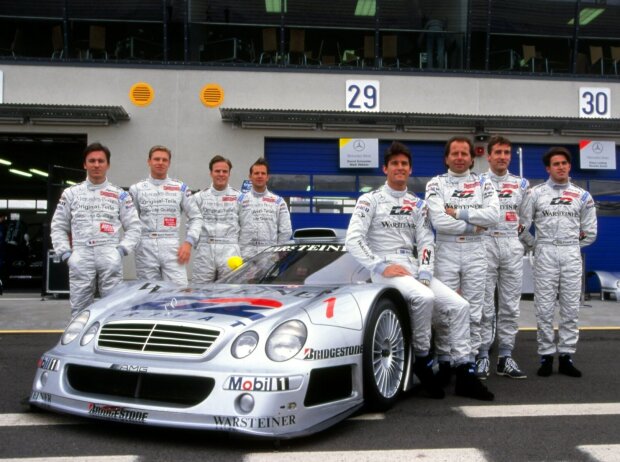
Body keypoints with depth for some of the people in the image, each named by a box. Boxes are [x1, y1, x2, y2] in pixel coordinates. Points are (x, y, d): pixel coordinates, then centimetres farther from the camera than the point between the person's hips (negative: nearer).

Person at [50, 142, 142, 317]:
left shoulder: (120, 195, 11)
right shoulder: (71, 193, 13)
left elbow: (134, 226, 8)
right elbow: (58, 227, 13)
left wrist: (121, 250, -4)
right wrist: (65, 253, 1)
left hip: (110, 258, -1)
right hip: (81, 257, 1)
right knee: (79, 310, 3)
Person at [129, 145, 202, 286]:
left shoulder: (181, 188, 9)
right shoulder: (137, 189, 9)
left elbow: (196, 217, 10)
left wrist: (188, 242, -1)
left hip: (172, 247, 0)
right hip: (145, 249, 1)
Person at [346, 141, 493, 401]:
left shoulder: (417, 205, 17)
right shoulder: (370, 200, 1)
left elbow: (426, 242, 9)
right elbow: (353, 240, -9)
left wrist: (425, 274, -7)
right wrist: (380, 267, -17)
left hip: (415, 270, 6)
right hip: (385, 270, -6)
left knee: (459, 305, -10)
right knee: (425, 298, -33)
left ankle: (465, 374, -5)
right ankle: (422, 360, -13)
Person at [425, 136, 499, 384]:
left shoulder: (483, 184, 7)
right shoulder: (435, 184, 1)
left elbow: (494, 215, -10)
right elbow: (439, 221, -13)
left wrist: (459, 213, -13)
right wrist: (473, 226, -10)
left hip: (474, 252, 2)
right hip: (446, 252, -2)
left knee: (473, 311, 6)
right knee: (444, 311, 0)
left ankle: (470, 360, 16)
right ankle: (444, 361, 10)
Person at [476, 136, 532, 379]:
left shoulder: (521, 184, 13)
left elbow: (526, 218, 20)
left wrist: (516, 233, 12)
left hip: (513, 245, 3)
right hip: (485, 243, -3)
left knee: (510, 304, 3)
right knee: (484, 304, -4)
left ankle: (505, 357, 10)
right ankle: (482, 356, 2)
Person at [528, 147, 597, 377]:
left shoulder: (582, 196, 8)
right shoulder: (536, 193, 2)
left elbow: (590, 232, 12)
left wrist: (571, 246, 10)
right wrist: (533, 246, 3)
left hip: (571, 255, 2)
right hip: (545, 254, -2)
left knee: (570, 308, 3)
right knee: (544, 308, -1)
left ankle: (566, 357, 10)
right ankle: (546, 356, 7)